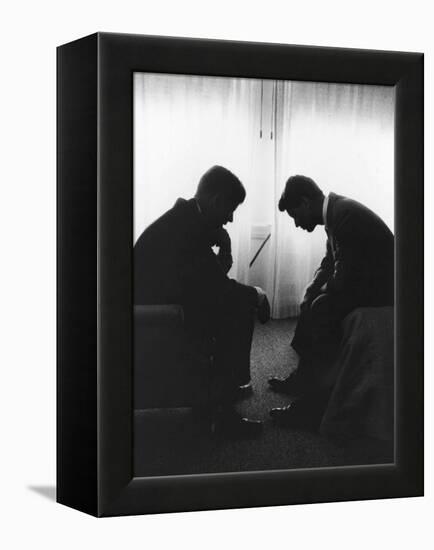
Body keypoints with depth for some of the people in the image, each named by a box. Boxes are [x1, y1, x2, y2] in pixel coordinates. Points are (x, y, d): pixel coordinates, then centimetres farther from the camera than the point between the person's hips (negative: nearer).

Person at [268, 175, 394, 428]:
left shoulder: (346, 215, -24)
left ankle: (314, 404, -19)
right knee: (312, 302, 13)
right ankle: (302, 379, 19)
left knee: (323, 306, -23)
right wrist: (309, 294, 1)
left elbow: (344, 279, -26)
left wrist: (321, 290, -6)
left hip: (381, 288, -11)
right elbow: (329, 264, 15)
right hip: (365, 281, 11)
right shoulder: (335, 210, 7)